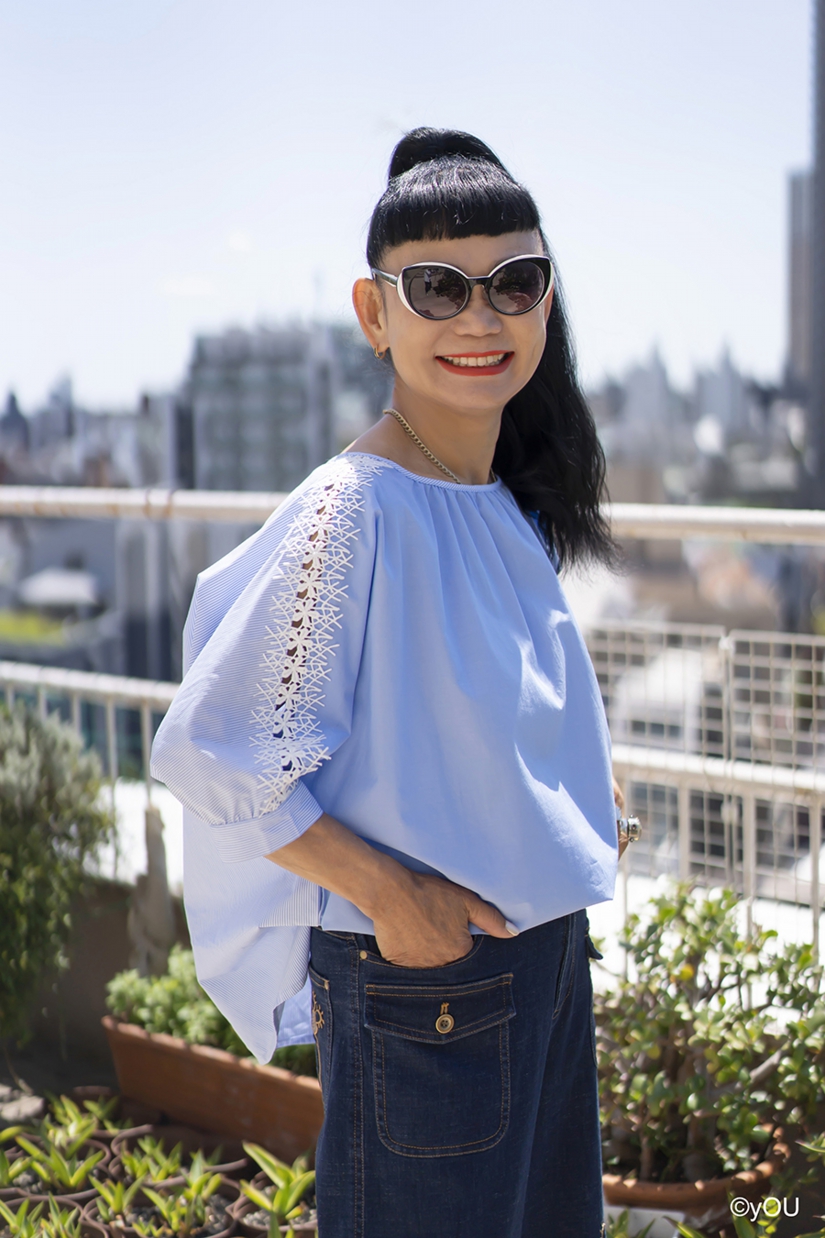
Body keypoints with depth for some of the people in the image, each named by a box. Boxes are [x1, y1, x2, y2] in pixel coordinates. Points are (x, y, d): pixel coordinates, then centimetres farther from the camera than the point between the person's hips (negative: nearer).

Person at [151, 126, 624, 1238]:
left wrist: (578, 812, 6)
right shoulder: (351, 511, -20)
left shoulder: (514, 510, 5)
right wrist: (385, 891, -19)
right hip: (423, 972, -8)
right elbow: (214, 755, -20)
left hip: (548, 948, 8)